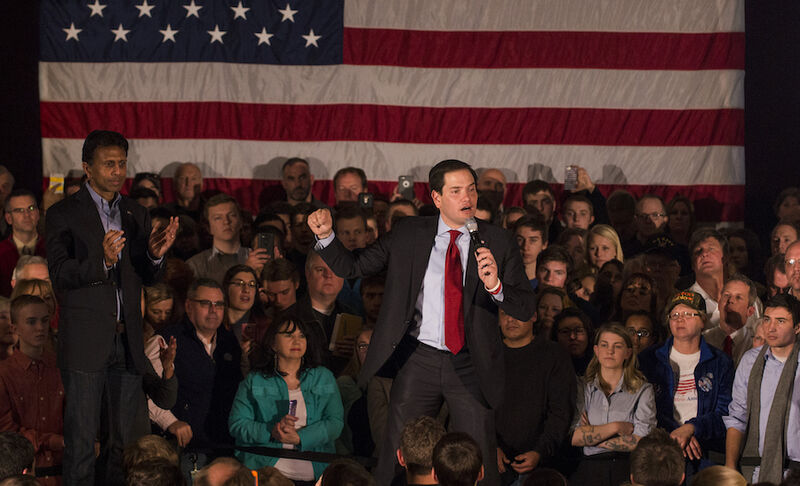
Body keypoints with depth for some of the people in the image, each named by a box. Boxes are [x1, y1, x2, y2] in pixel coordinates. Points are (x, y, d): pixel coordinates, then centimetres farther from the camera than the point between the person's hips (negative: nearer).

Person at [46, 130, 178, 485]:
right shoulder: (64, 214, -1)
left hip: (127, 342, 5)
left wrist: (155, 254, -8)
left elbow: (148, 279, 14)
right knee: (81, 440, -3)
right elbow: (60, 274, -11)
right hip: (86, 340, -5)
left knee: (124, 439, 7)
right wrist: (102, 262, -27)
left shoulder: (136, 215, 14)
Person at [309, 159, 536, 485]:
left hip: (470, 366, -1)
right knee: (397, 458, 5)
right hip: (419, 360, 1)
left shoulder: (497, 242, 0)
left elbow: (525, 309, -3)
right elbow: (351, 268, 7)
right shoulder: (408, 235, 4)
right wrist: (326, 236, -10)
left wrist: (495, 286, -23)